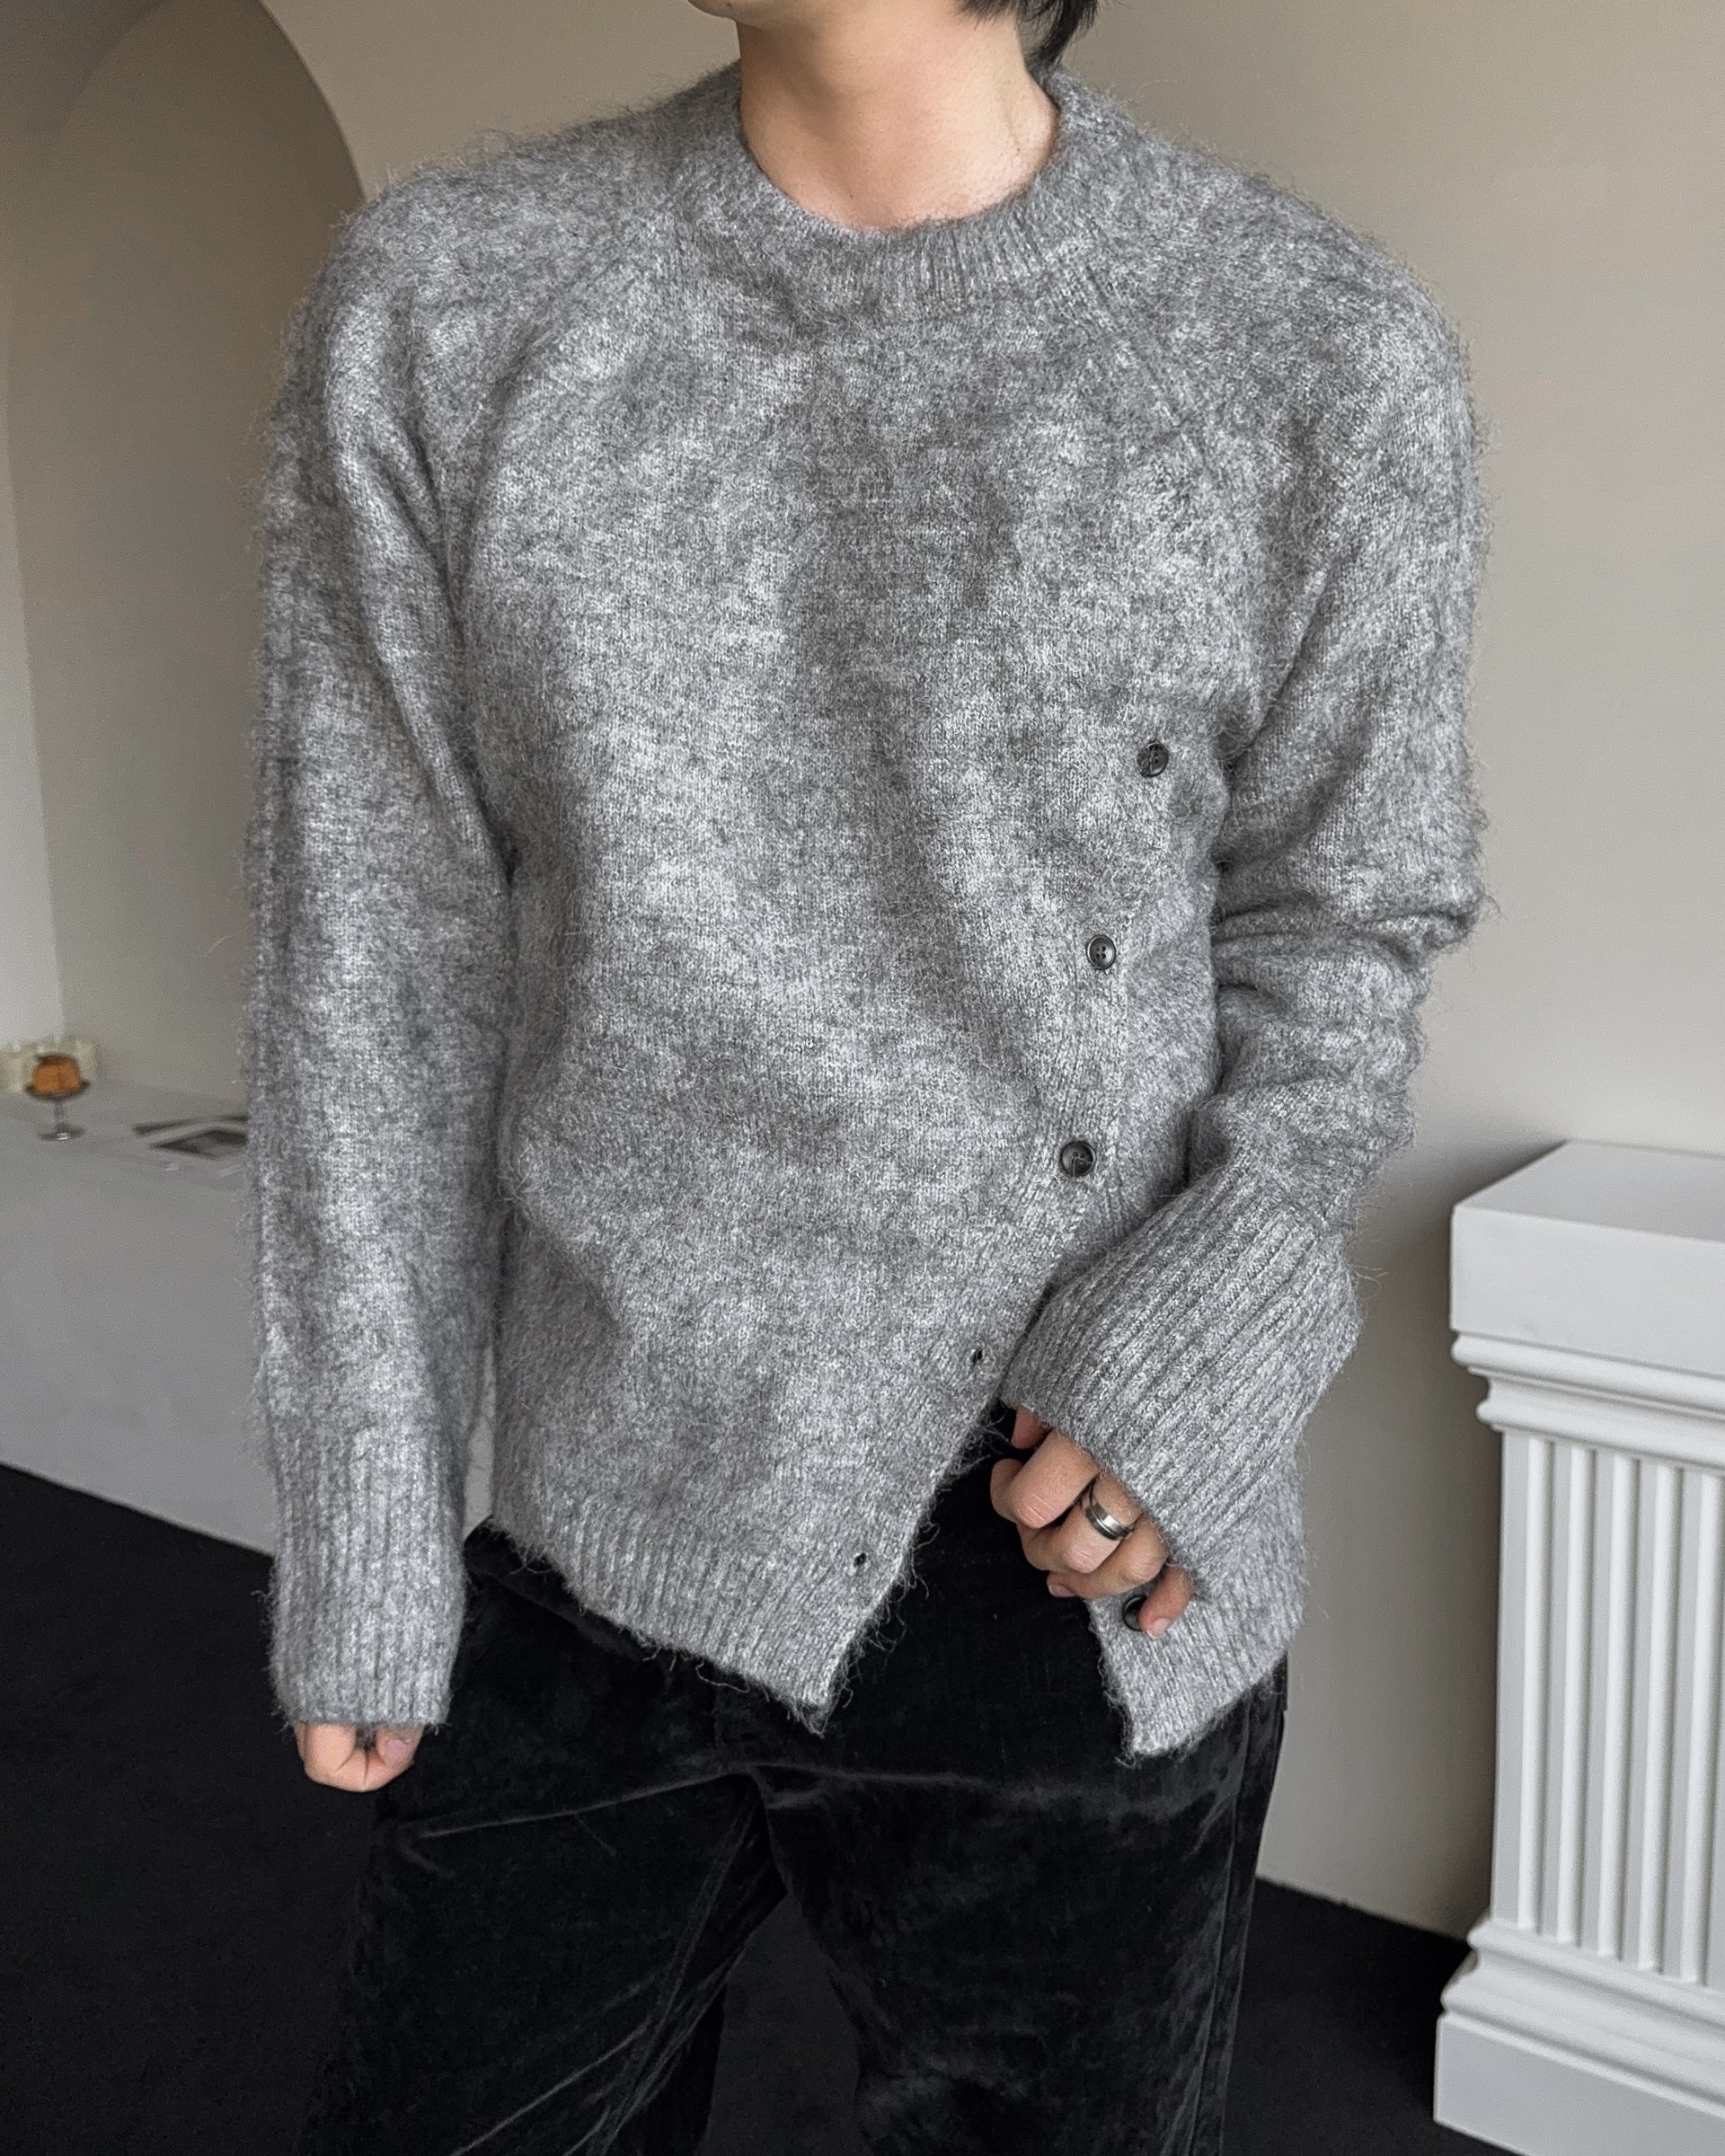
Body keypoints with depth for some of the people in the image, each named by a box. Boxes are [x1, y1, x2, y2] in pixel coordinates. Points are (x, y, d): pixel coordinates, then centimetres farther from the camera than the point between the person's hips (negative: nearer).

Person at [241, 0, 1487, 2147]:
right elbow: (379, 984, -2)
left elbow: (1338, 929, 2)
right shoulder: (435, 306, -3)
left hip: (1087, 1582, -1)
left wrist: (1195, 1355, -15)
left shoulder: (1330, 354, -7)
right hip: (600, 1551, 2)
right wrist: (366, 1562, 1)